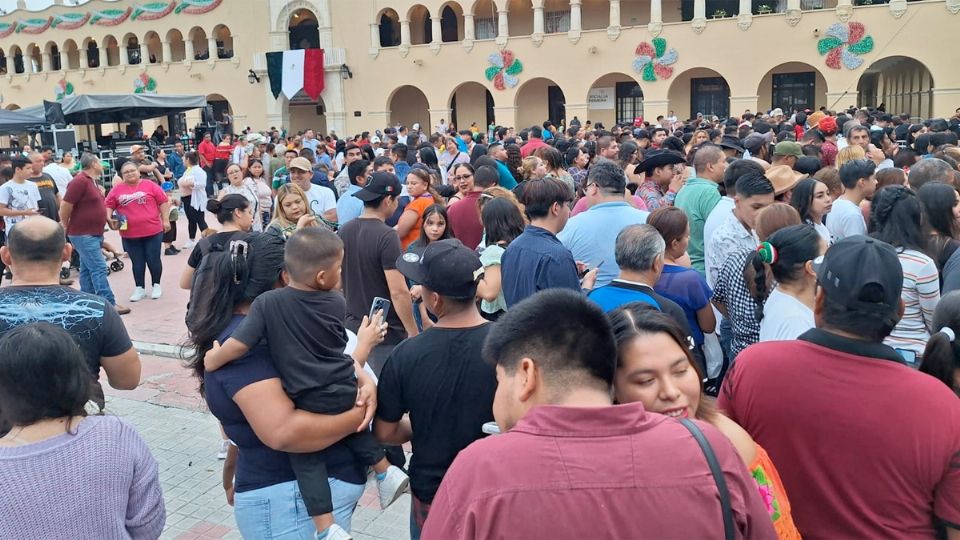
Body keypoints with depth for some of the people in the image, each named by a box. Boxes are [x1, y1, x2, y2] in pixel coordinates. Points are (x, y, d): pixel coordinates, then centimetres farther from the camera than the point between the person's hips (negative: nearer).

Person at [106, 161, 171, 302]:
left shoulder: (150, 185, -2)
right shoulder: (117, 189, 3)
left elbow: (163, 201, 0)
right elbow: (108, 205, 7)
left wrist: (165, 220, -3)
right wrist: (109, 218, -11)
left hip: (153, 231, -2)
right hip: (129, 234, 2)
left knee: (153, 260, 6)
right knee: (137, 262, 10)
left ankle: (156, 285, 23)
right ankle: (139, 288, 21)